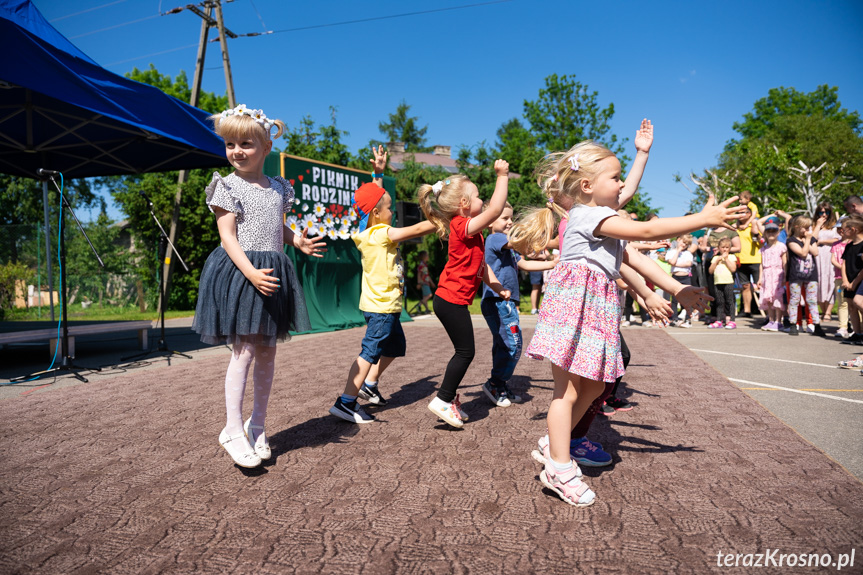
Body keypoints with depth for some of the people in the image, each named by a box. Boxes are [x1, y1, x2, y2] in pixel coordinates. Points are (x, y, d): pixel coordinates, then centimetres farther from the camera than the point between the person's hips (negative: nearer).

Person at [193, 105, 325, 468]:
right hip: (240, 273, -5)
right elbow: (227, 236, -10)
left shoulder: (278, 188, 13)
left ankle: (257, 425, 22)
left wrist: (299, 242, 1)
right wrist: (251, 273, -23)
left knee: (268, 352, 8)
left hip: (274, 273, 6)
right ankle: (233, 430, 6)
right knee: (244, 350, -7)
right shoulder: (228, 186, -3)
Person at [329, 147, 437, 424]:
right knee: (370, 352, -7)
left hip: (385, 305, 10)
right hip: (381, 306, -10)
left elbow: (375, 198, 22)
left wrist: (379, 173, 22)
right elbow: (417, 229, -16)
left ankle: (369, 384, 34)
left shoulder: (372, 231, 8)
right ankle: (346, 402, -4)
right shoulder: (381, 233, -17)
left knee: (395, 347, 24)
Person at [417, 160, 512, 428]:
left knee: (464, 352, 16)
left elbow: (481, 264, 19)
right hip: (452, 300, -10)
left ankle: (449, 398, 27)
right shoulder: (464, 226, -17)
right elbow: (495, 209, -28)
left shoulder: (468, 231, 15)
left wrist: (497, 287, 13)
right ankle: (443, 400, 8)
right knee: (465, 352, -1)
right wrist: (502, 176, -18)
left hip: (451, 300, 10)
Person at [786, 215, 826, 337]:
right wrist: (807, 239, -8)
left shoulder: (811, 238, 13)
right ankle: (793, 325, 10)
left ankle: (817, 326, 7)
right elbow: (803, 253, -14)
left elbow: (815, 252, -2)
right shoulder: (791, 241, -3)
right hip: (796, 275, -4)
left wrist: (807, 240, -6)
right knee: (794, 300, 3)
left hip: (811, 275, 4)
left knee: (812, 301, 5)